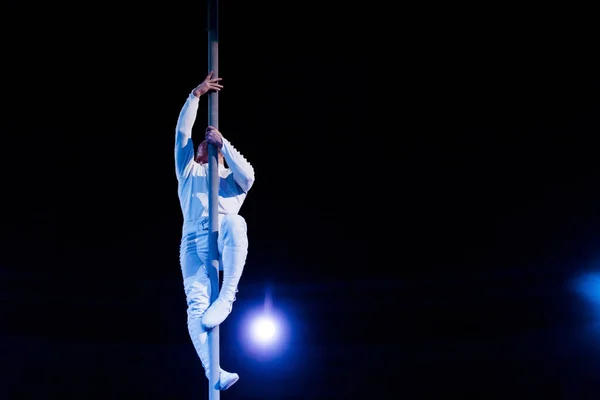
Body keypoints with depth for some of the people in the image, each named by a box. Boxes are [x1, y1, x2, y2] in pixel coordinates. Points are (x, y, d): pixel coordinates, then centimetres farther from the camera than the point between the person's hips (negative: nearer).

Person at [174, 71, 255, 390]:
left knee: (235, 223, -38)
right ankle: (214, 373, -35)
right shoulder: (188, 171, 35)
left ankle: (227, 297, -34)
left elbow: (248, 176, 6)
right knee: (196, 305, -23)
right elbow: (182, 133, 22)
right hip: (194, 242, 1)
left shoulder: (231, 179, 31)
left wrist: (223, 142, 7)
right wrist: (196, 95, 18)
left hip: (227, 242, -1)